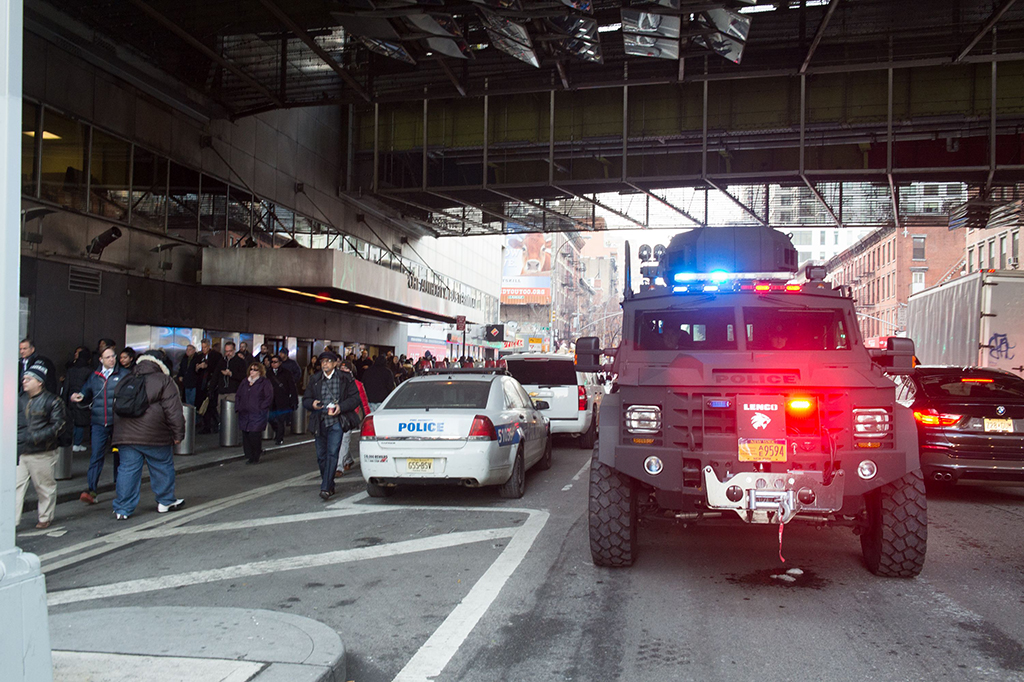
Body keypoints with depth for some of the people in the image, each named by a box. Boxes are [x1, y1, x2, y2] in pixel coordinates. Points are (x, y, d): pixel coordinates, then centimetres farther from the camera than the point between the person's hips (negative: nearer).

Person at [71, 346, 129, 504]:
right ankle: (92, 490, -6)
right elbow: (86, 395, 21)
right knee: (96, 456, -4)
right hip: (98, 423, 2)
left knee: (119, 456, 10)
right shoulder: (95, 376, 12)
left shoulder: (124, 374, 1)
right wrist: (77, 398, 1)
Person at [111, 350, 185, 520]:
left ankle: (122, 509, 6)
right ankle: (165, 501, 22)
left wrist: (121, 434, 28)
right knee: (163, 467, 11)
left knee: (127, 469, 6)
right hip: (154, 436, -4)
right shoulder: (164, 381, -3)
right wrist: (178, 433, -3)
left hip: (125, 435, 5)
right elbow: (173, 411, -9)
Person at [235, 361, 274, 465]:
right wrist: (238, 407, 10)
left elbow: (269, 398, -7)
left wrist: (261, 408, -12)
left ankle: (255, 457, 3)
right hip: (244, 414, 6)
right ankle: (248, 456, 15)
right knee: (245, 435, 4)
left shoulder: (265, 383, -2)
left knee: (254, 435, -10)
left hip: (257, 415, -6)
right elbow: (238, 395, 23)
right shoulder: (244, 382, 16)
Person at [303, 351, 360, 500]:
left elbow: (355, 398, 2)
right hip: (319, 422, 4)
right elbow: (305, 400, 13)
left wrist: (341, 407, -13)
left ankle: (326, 488, -13)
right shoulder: (314, 380, 11)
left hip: (336, 422, -4)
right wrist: (312, 404, -10)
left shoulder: (345, 379, 2)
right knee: (321, 455, 9)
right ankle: (329, 484, 24)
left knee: (332, 453, -12)